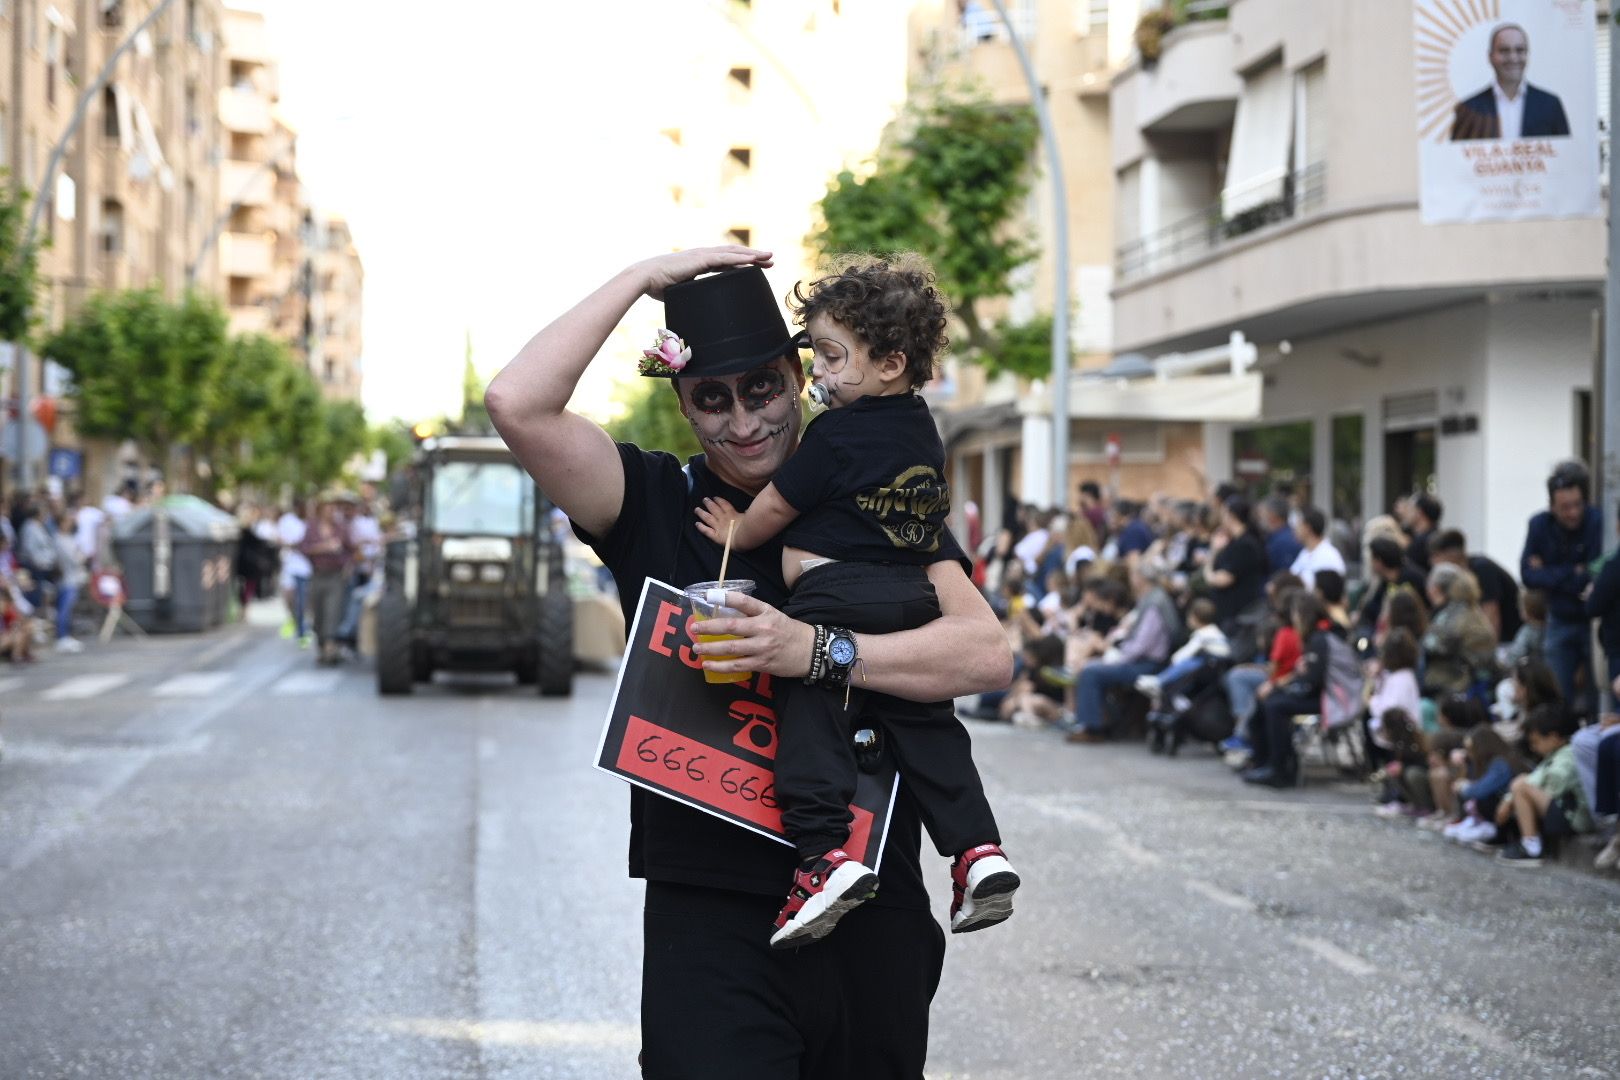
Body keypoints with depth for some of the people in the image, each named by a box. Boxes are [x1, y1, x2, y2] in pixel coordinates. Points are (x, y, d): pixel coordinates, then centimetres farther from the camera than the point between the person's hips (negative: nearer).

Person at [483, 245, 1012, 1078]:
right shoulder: (654, 503, 3)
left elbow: (989, 654, -7)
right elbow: (517, 404, -13)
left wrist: (813, 650, -18)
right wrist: (639, 279, -7)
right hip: (710, 911, -2)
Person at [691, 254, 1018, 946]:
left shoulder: (837, 434, -10)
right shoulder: (923, 434, 14)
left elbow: (777, 505, -3)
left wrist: (737, 532, 16)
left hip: (836, 597, -8)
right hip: (914, 597, 8)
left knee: (811, 716, -7)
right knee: (925, 726, 12)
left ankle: (826, 854, -21)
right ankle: (978, 850, 6)